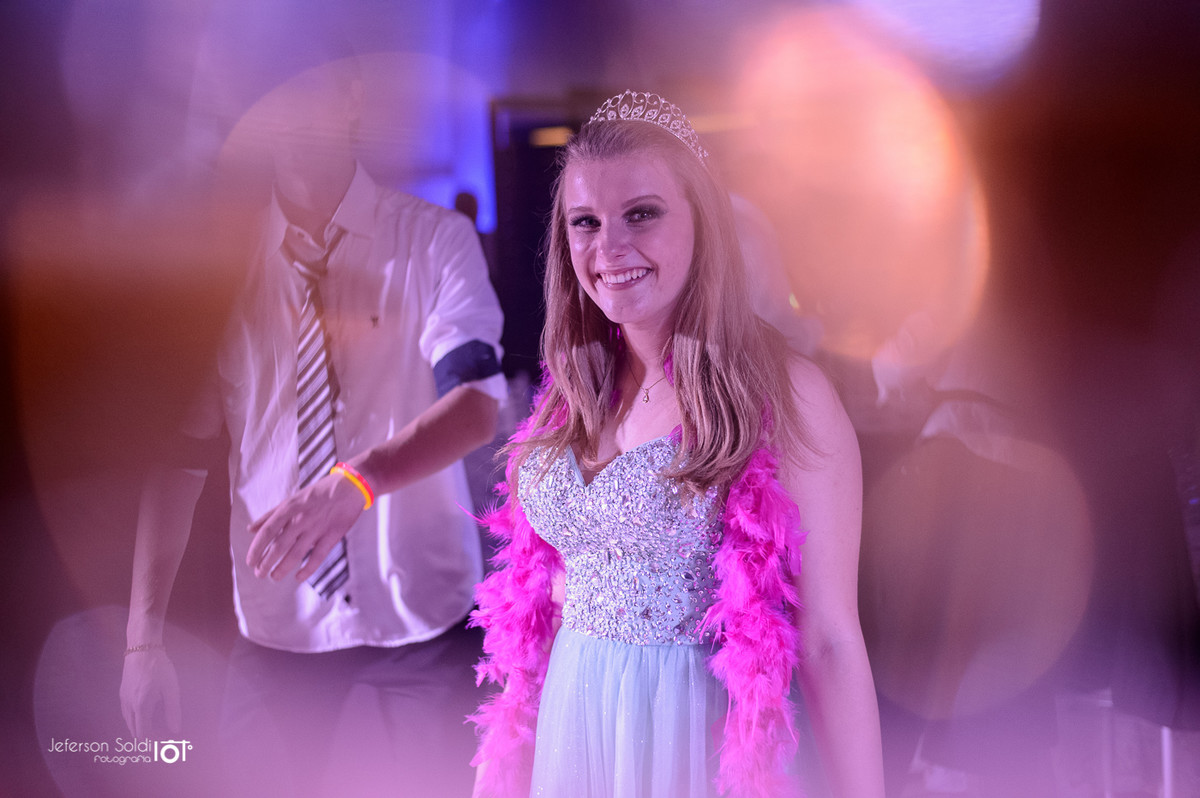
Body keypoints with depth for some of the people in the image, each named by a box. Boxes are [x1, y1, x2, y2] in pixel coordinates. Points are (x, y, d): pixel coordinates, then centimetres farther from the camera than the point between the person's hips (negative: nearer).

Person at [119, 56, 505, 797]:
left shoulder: (435, 240, -5)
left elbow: (477, 400, -18)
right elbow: (177, 450, -2)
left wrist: (359, 479, -37)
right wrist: (145, 635, -10)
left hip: (425, 625, -1)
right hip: (275, 632, 2)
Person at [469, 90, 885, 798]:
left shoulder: (782, 394, -17)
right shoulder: (571, 389, 1)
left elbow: (830, 640, -16)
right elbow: (548, 592, 9)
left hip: (700, 740, -5)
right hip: (568, 731, 5)